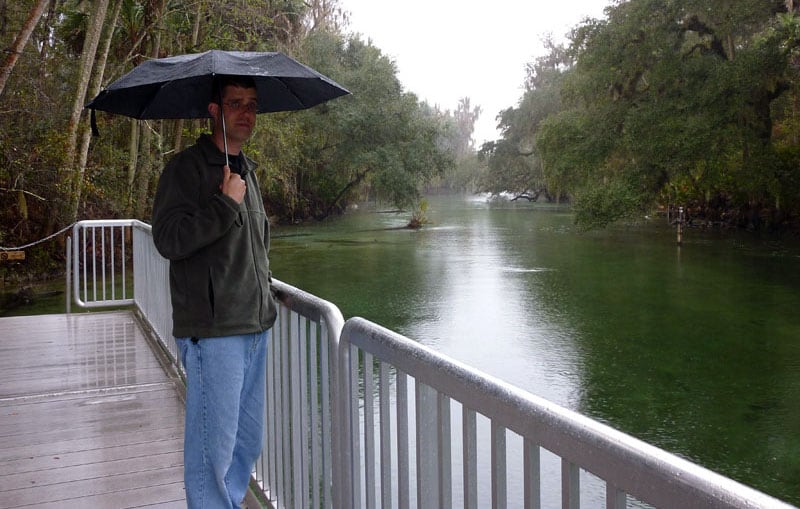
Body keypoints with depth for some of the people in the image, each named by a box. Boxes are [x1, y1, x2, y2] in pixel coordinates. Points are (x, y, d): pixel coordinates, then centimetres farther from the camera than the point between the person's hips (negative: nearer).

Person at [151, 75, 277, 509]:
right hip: (212, 329, -8)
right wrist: (226, 203, -17)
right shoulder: (186, 168, -6)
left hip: (255, 326, 8)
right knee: (213, 447, -5)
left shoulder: (248, 171, 18)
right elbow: (168, 239, -18)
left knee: (248, 441, 15)